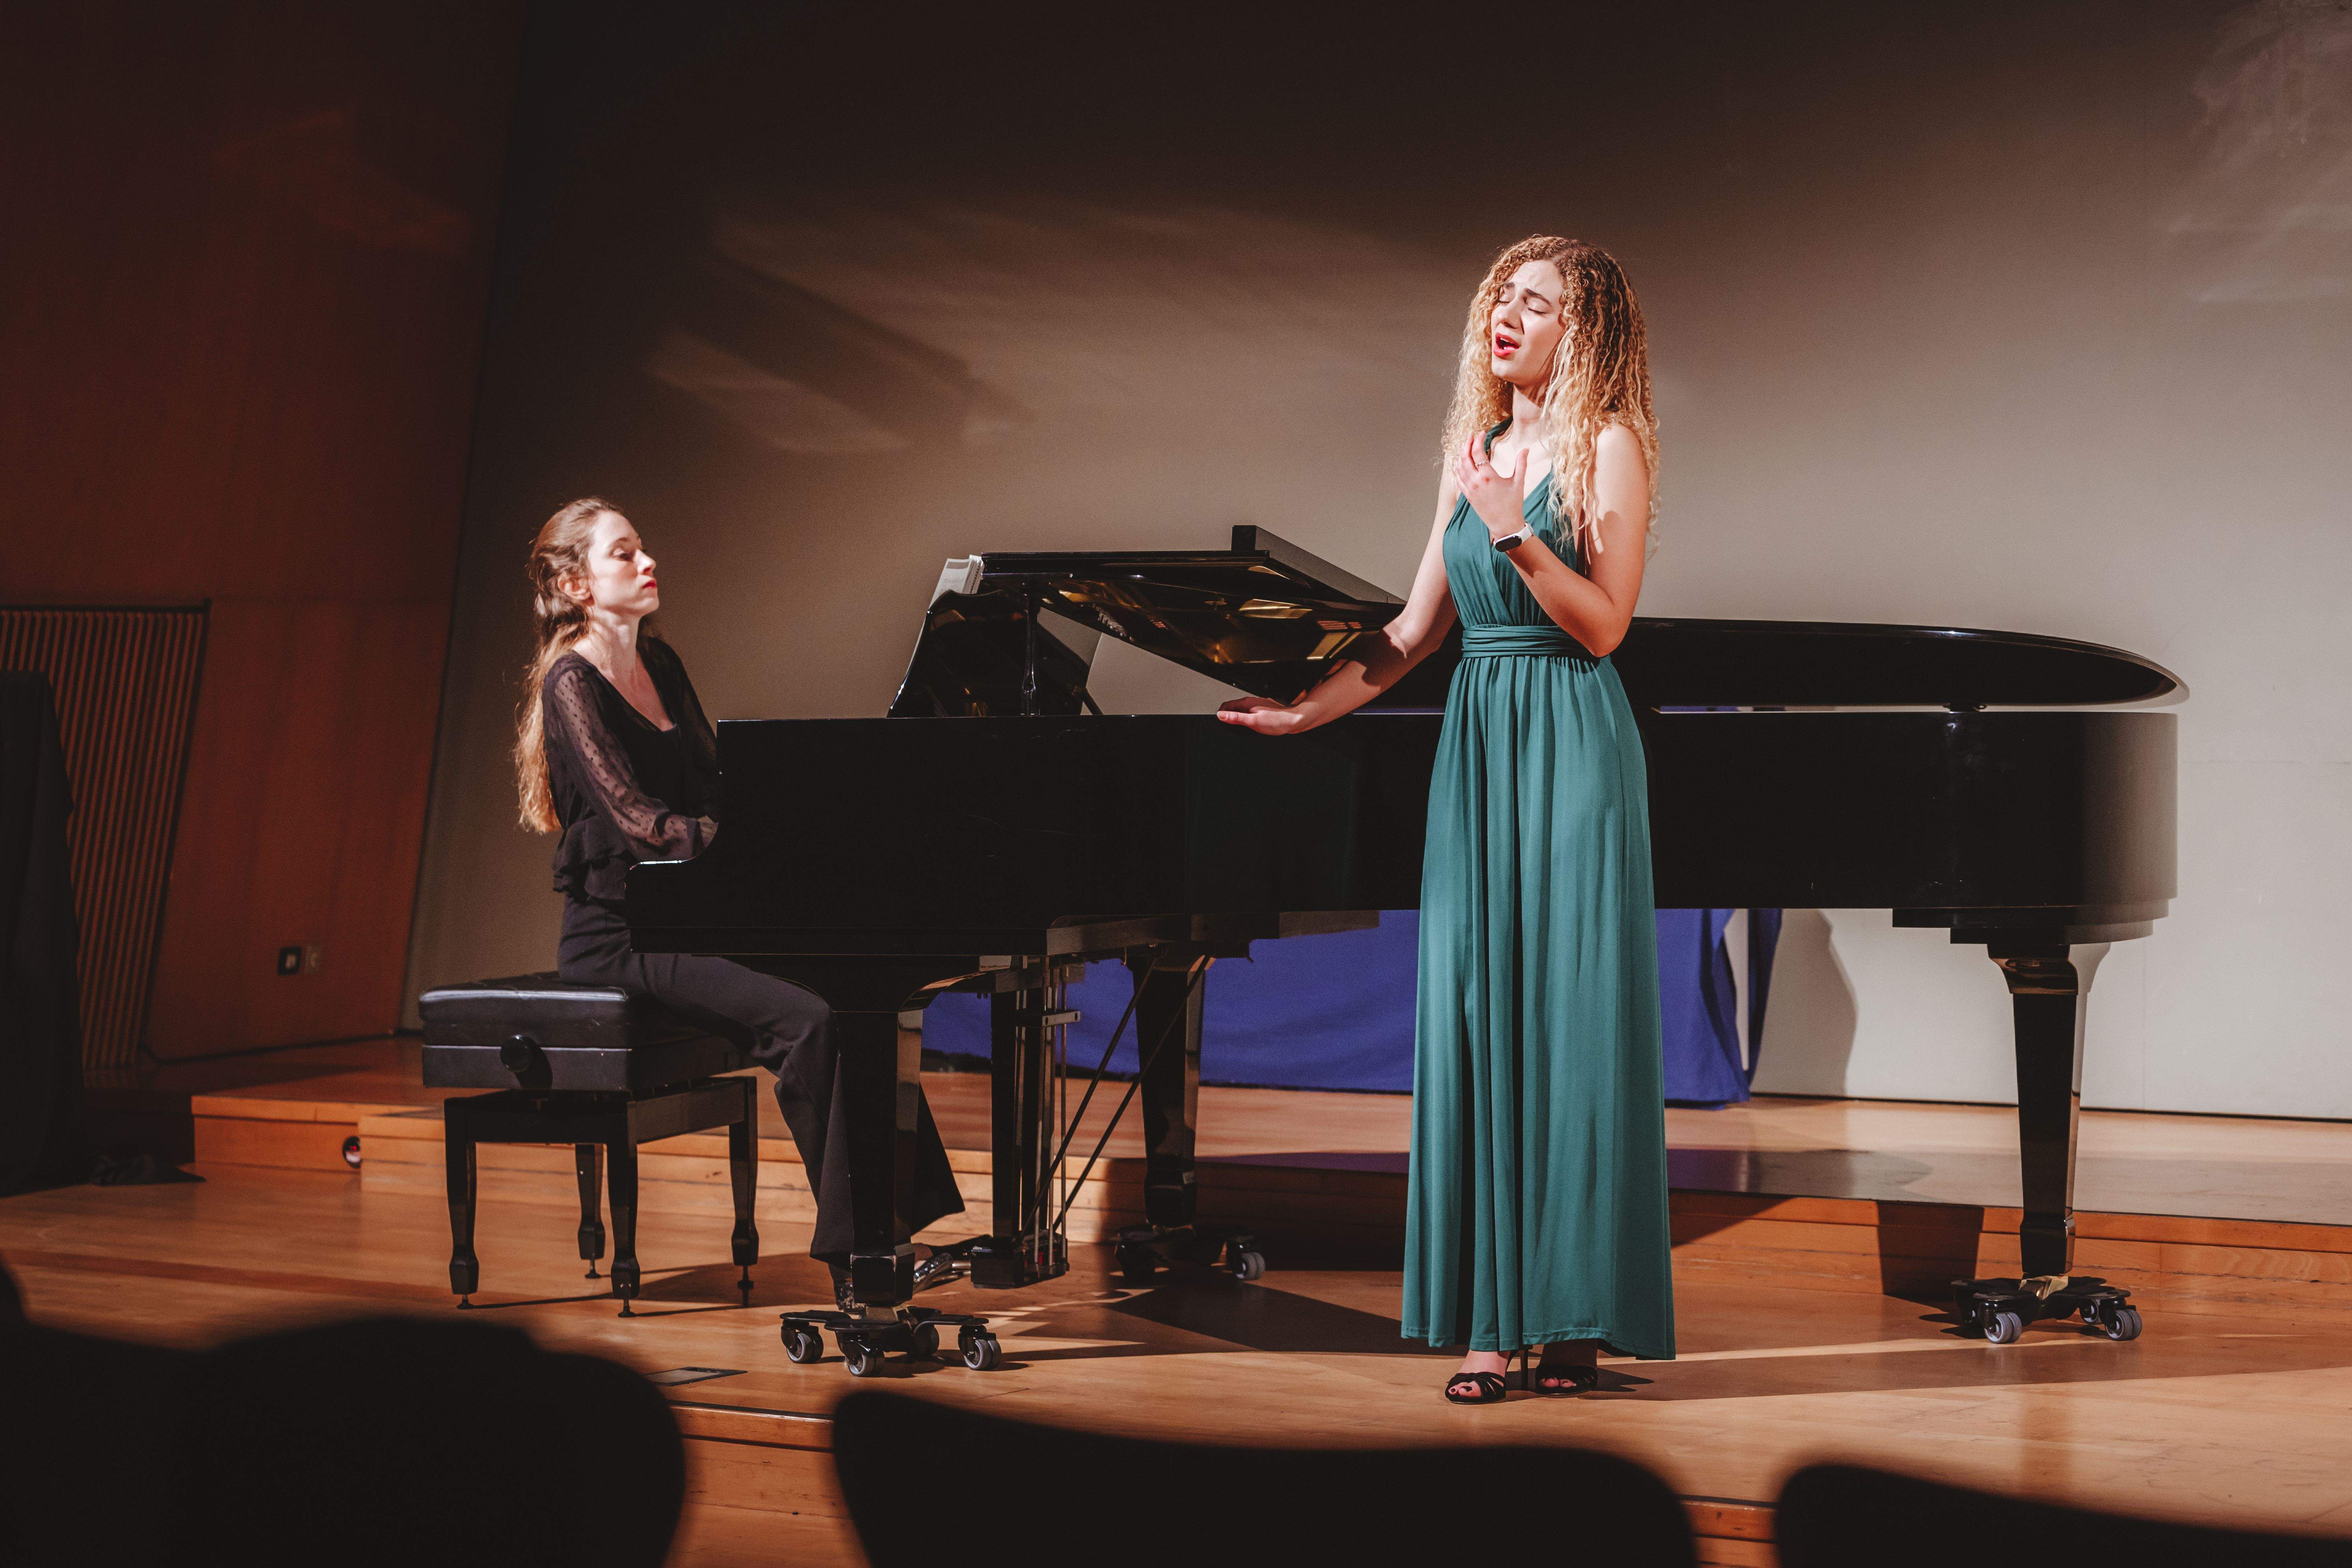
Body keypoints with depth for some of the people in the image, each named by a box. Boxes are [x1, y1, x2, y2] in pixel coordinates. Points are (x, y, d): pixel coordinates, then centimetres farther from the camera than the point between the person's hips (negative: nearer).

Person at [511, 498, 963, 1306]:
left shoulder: (660, 665, 16)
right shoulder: (572, 684, -10)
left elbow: (716, 791, 15)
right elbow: (639, 822, -20)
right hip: (620, 933, -8)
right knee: (805, 1020, -26)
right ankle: (851, 1254, -18)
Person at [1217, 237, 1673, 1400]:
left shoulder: (1607, 445, -2)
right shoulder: (1475, 454, 16)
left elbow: (1604, 622, -10)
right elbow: (1415, 631, 18)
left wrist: (1514, 532, -19)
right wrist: (1305, 709, 15)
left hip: (1572, 747, -6)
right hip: (1477, 743, 6)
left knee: (1569, 1015, -5)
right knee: (1474, 1011, 1)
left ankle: (1574, 1314, 3)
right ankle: (1490, 1316, 6)